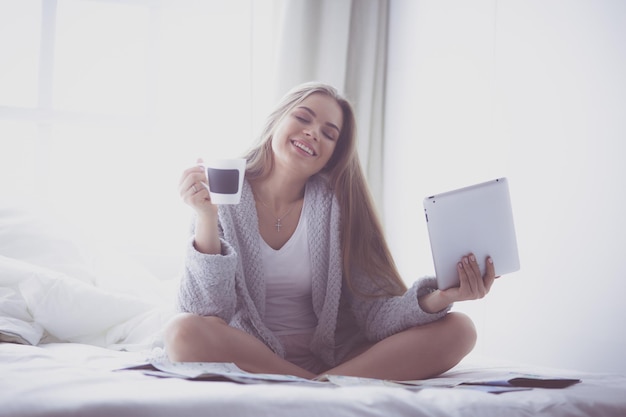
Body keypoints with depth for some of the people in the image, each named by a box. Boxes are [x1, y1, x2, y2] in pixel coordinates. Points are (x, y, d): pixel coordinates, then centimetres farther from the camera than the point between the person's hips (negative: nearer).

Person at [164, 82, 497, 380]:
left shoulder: (336, 205, 1)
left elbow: (376, 311, -7)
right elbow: (207, 314, -12)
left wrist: (438, 299, -27)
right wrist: (206, 220, -24)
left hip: (330, 359, 2)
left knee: (457, 330, -15)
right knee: (185, 332, -34)